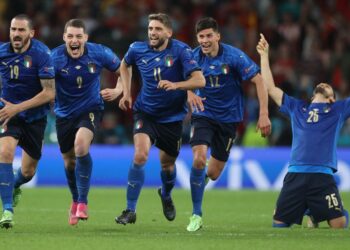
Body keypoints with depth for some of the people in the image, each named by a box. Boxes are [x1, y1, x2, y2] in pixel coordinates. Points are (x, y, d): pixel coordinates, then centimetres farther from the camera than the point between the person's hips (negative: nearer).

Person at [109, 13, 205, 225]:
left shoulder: (180, 50, -17)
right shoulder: (138, 49, -7)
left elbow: (199, 80, -27)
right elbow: (125, 65, 18)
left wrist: (175, 85, -43)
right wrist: (126, 93, 9)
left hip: (172, 117, 0)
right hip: (146, 112, 1)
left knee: (167, 163, 15)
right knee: (140, 155, -22)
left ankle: (166, 195, 50)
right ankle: (130, 211, -15)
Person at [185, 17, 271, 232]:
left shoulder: (234, 56, -17)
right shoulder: (195, 57, -9)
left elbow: (259, 81, -14)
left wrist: (264, 115, -21)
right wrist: (190, 93, -12)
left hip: (228, 116, -1)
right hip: (203, 114, 1)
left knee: (213, 174, 5)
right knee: (199, 158, -23)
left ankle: (203, 177, 48)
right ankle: (196, 215, -11)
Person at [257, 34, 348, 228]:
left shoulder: (338, 110, 16)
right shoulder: (296, 108, 22)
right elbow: (270, 88, 25)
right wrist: (265, 56, 25)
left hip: (323, 176, -2)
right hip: (295, 175, 2)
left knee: (339, 224, -13)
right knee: (280, 224, 0)